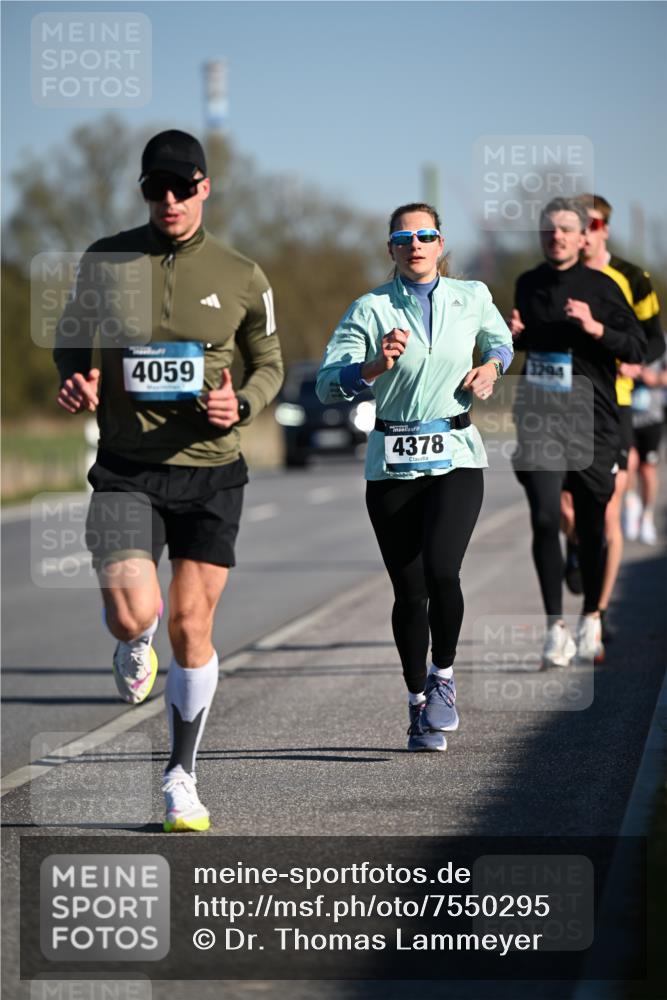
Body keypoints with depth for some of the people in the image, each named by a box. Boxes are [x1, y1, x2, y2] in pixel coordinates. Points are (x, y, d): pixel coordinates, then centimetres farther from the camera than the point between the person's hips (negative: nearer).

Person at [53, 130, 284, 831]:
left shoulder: (240, 277, 2)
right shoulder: (105, 262, 1)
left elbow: (269, 363, 14)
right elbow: (70, 334, 16)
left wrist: (242, 404, -7)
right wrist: (75, 380, -5)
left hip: (211, 470, 1)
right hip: (126, 469, -1)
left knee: (191, 628, 2)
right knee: (133, 611, -21)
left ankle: (182, 774, 21)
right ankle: (135, 644, 20)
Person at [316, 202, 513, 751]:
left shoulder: (472, 297, 5)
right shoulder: (370, 309, -2)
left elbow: (500, 339, 27)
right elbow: (328, 386, -10)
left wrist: (491, 367, 5)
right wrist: (375, 366, -28)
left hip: (455, 458, 0)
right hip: (392, 463, 0)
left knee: (441, 571, -21)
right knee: (409, 590, 2)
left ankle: (443, 678, 3)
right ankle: (418, 703, 21)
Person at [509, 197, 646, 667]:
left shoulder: (602, 287, -1)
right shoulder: (528, 285, 10)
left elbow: (638, 347, -5)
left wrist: (596, 328, -19)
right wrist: (517, 333, 5)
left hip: (593, 419, -1)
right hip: (539, 417, 1)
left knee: (592, 523, 8)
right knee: (545, 518, -13)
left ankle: (591, 619, 28)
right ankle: (556, 627, -8)